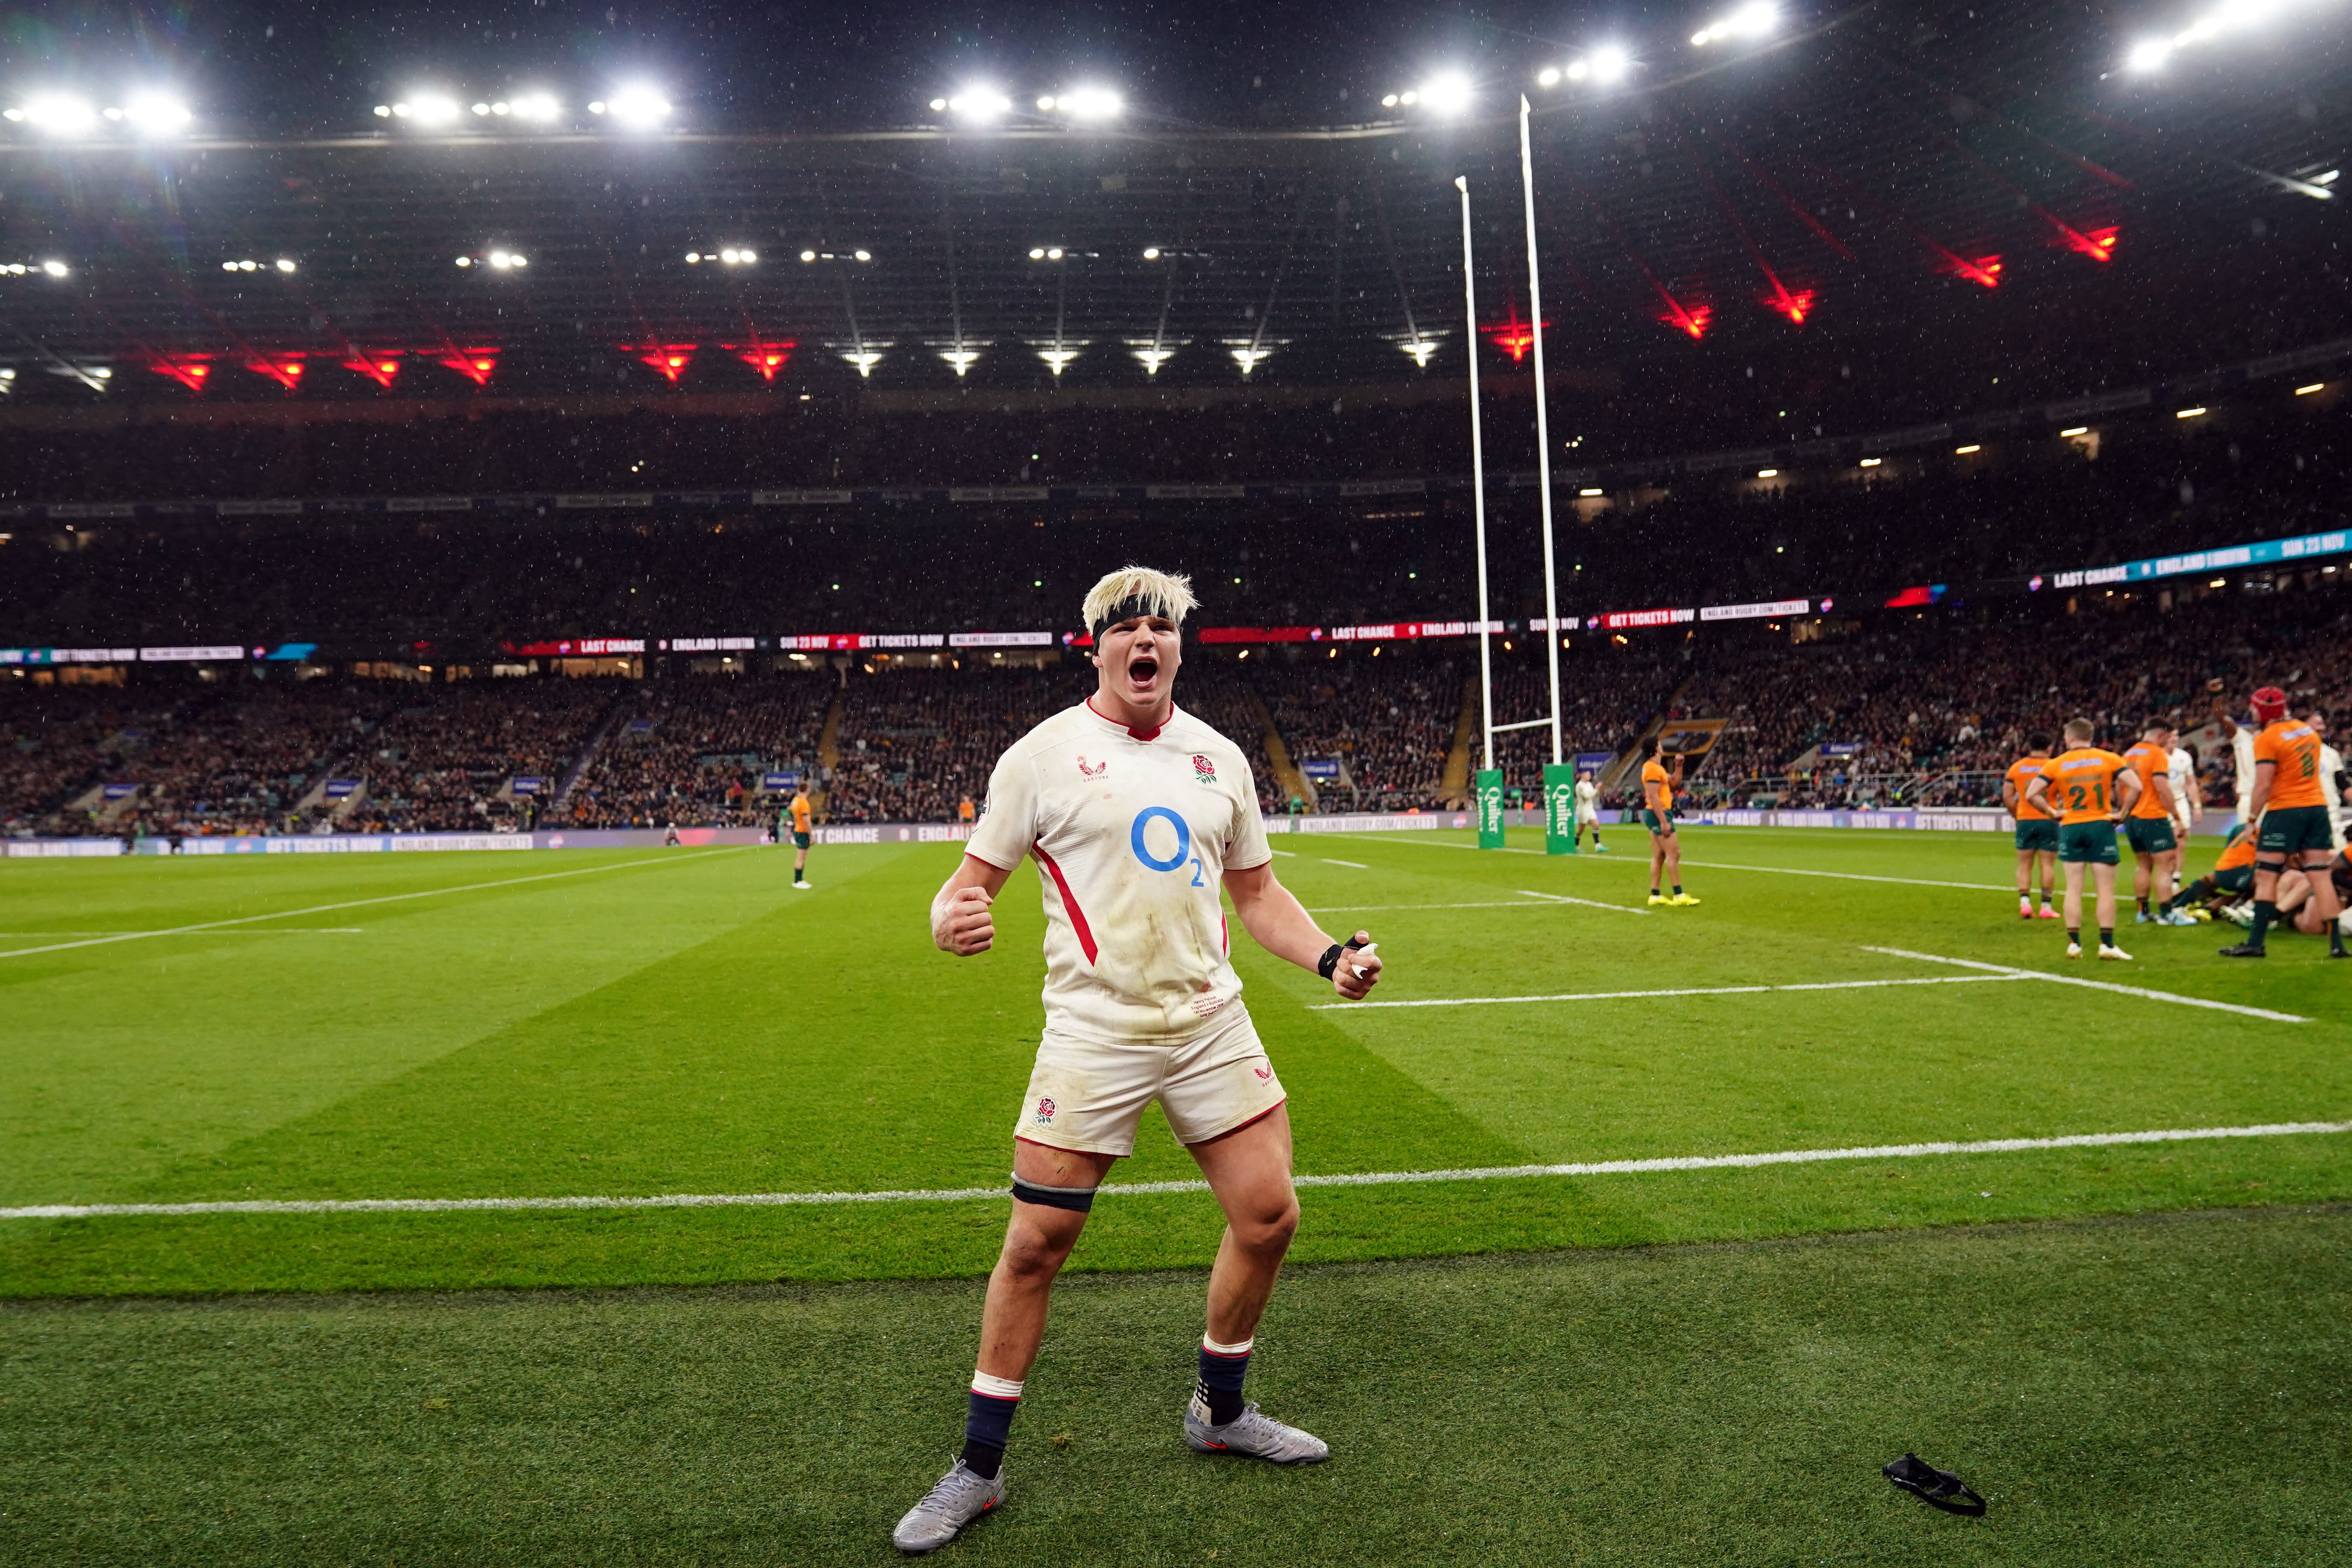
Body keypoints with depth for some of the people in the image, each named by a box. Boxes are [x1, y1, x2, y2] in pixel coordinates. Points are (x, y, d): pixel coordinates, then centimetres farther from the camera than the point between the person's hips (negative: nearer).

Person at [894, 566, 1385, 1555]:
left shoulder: (1219, 757, 10)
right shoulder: (1044, 754, -3)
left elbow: (1256, 891, 17)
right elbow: (974, 877, -2)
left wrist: (1328, 956, 3)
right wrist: (951, 921, -25)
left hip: (1213, 1022, 4)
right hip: (1094, 1033, -4)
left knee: (1268, 1217, 5)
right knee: (1034, 1248, -2)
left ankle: (1220, 1410, 32)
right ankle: (977, 1468, 19)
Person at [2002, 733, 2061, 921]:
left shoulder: (2016, 767, 4)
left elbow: (2007, 796, 2)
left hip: (2025, 821, 2)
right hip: (2048, 821, -2)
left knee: (2025, 865, 8)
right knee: (2047, 865, 4)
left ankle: (2024, 902, -6)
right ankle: (2046, 906, 4)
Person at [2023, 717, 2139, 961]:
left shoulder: (2056, 764, 0)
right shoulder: (2109, 759, 0)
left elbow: (2032, 794, -7)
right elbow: (2135, 787, -10)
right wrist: (2122, 812, -1)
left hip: (2071, 829, 1)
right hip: (2101, 827, -1)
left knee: (2074, 889, 5)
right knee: (2106, 889, 3)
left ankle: (2074, 943, 6)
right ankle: (2107, 944, 2)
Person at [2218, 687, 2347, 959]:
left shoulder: (2267, 739, -11)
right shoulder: (2308, 730, 12)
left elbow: (2263, 785, -15)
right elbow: (2310, 770, 20)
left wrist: (2252, 820, -8)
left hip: (2285, 811, -7)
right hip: (2317, 806, 7)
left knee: (2266, 877, -1)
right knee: (2320, 875, 7)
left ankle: (2255, 943, -2)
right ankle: (2336, 944, 6)